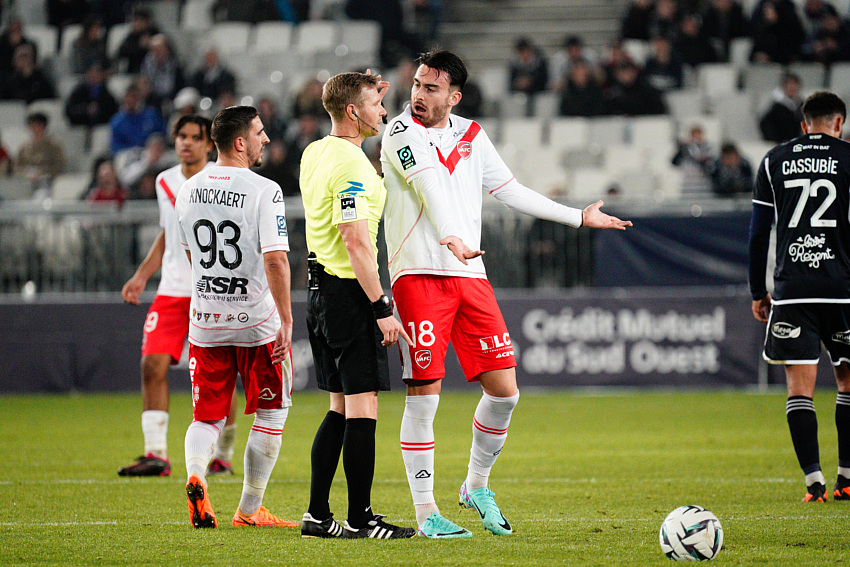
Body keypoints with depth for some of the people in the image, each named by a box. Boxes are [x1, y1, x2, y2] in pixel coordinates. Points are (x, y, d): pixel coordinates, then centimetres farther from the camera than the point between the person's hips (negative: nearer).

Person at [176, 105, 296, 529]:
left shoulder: (188, 191, 5)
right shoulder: (264, 192, -14)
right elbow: (275, 259, -22)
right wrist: (286, 320, -18)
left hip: (206, 320, 5)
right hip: (257, 321, -5)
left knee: (207, 417, 13)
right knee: (270, 415, 12)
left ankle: (195, 476, -17)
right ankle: (249, 509, 14)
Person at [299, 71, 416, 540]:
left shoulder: (314, 153, 11)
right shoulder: (351, 164, -17)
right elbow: (356, 241, -22)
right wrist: (382, 310, -22)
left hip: (321, 288, 10)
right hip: (349, 291, -10)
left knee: (341, 408, 14)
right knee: (363, 409, -5)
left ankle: (317, 515, 14)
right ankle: (359, 519, -3)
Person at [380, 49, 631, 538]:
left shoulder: (471, 136, 15)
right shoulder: (401, 132, -3)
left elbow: (510, 191, 24)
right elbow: (431, 188, -20)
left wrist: (580, 217, 26)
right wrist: (451, 238, -36)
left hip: (471, 277, 5)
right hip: (419, 276, -5)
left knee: (504, 391, 0)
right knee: (423, 397, -7)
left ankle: (476, 486, 22)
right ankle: (426, 512, 2)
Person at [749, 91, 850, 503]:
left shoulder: (774, 161, 10)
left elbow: (758, 233, 10)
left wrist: (758, 292, 17)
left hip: (790, 288, 1)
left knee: (799, 387, 1)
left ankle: (814, 480, -10)